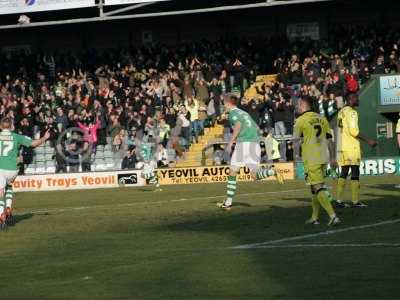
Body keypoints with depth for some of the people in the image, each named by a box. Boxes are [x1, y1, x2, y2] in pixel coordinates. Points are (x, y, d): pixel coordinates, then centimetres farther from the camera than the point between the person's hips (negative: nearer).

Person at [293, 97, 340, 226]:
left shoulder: (301, 120, -7)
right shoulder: (322, 119, 10)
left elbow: (295, 138, 5)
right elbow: (329, 139, 10)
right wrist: (332, 158, 14)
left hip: (311, 159, -7)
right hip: (323, 158, 7)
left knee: (318, 188, -9)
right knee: (315, 187, 18)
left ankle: (333, 216, -20)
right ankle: (315, 217, 23)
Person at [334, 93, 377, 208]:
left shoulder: (342, 112, 17)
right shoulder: (352, 112, -11)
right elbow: (353, 131, -19)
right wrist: (368, 141, -16)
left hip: (342, 147, 9)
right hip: (351, 147, -9)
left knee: (344, 172, 10)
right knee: (355, 173, -6)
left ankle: (339, 200, 8)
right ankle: (355, 201, -8)